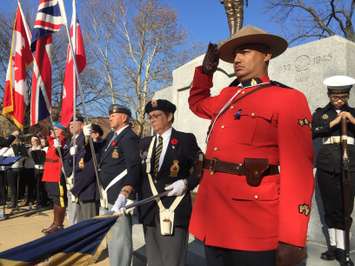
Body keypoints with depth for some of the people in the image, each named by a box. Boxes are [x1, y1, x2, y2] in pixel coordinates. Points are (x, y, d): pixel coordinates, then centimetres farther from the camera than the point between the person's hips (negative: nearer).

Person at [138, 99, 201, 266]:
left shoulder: (186, 139, -1)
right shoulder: (145, 143, 14)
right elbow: (140, 174, 12)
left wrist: (186, 183, -16)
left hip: (175, 210, -5)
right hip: (149, 210, 5)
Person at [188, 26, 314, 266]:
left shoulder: (288, 99, -6)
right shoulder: (227, 96, 14)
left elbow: (298, 172, -13)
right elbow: (197, 103, 36)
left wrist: (292, 239, -18)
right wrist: (206, 70, 18)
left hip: (253, 227, -6)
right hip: (213, 220, 7)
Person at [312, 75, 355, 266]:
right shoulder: (321, 113, 9)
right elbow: (311, 132, -6)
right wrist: (333, 123, -12)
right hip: (326, 165, 0)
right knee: (330, 207, 7)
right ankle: (333, 245, 20)